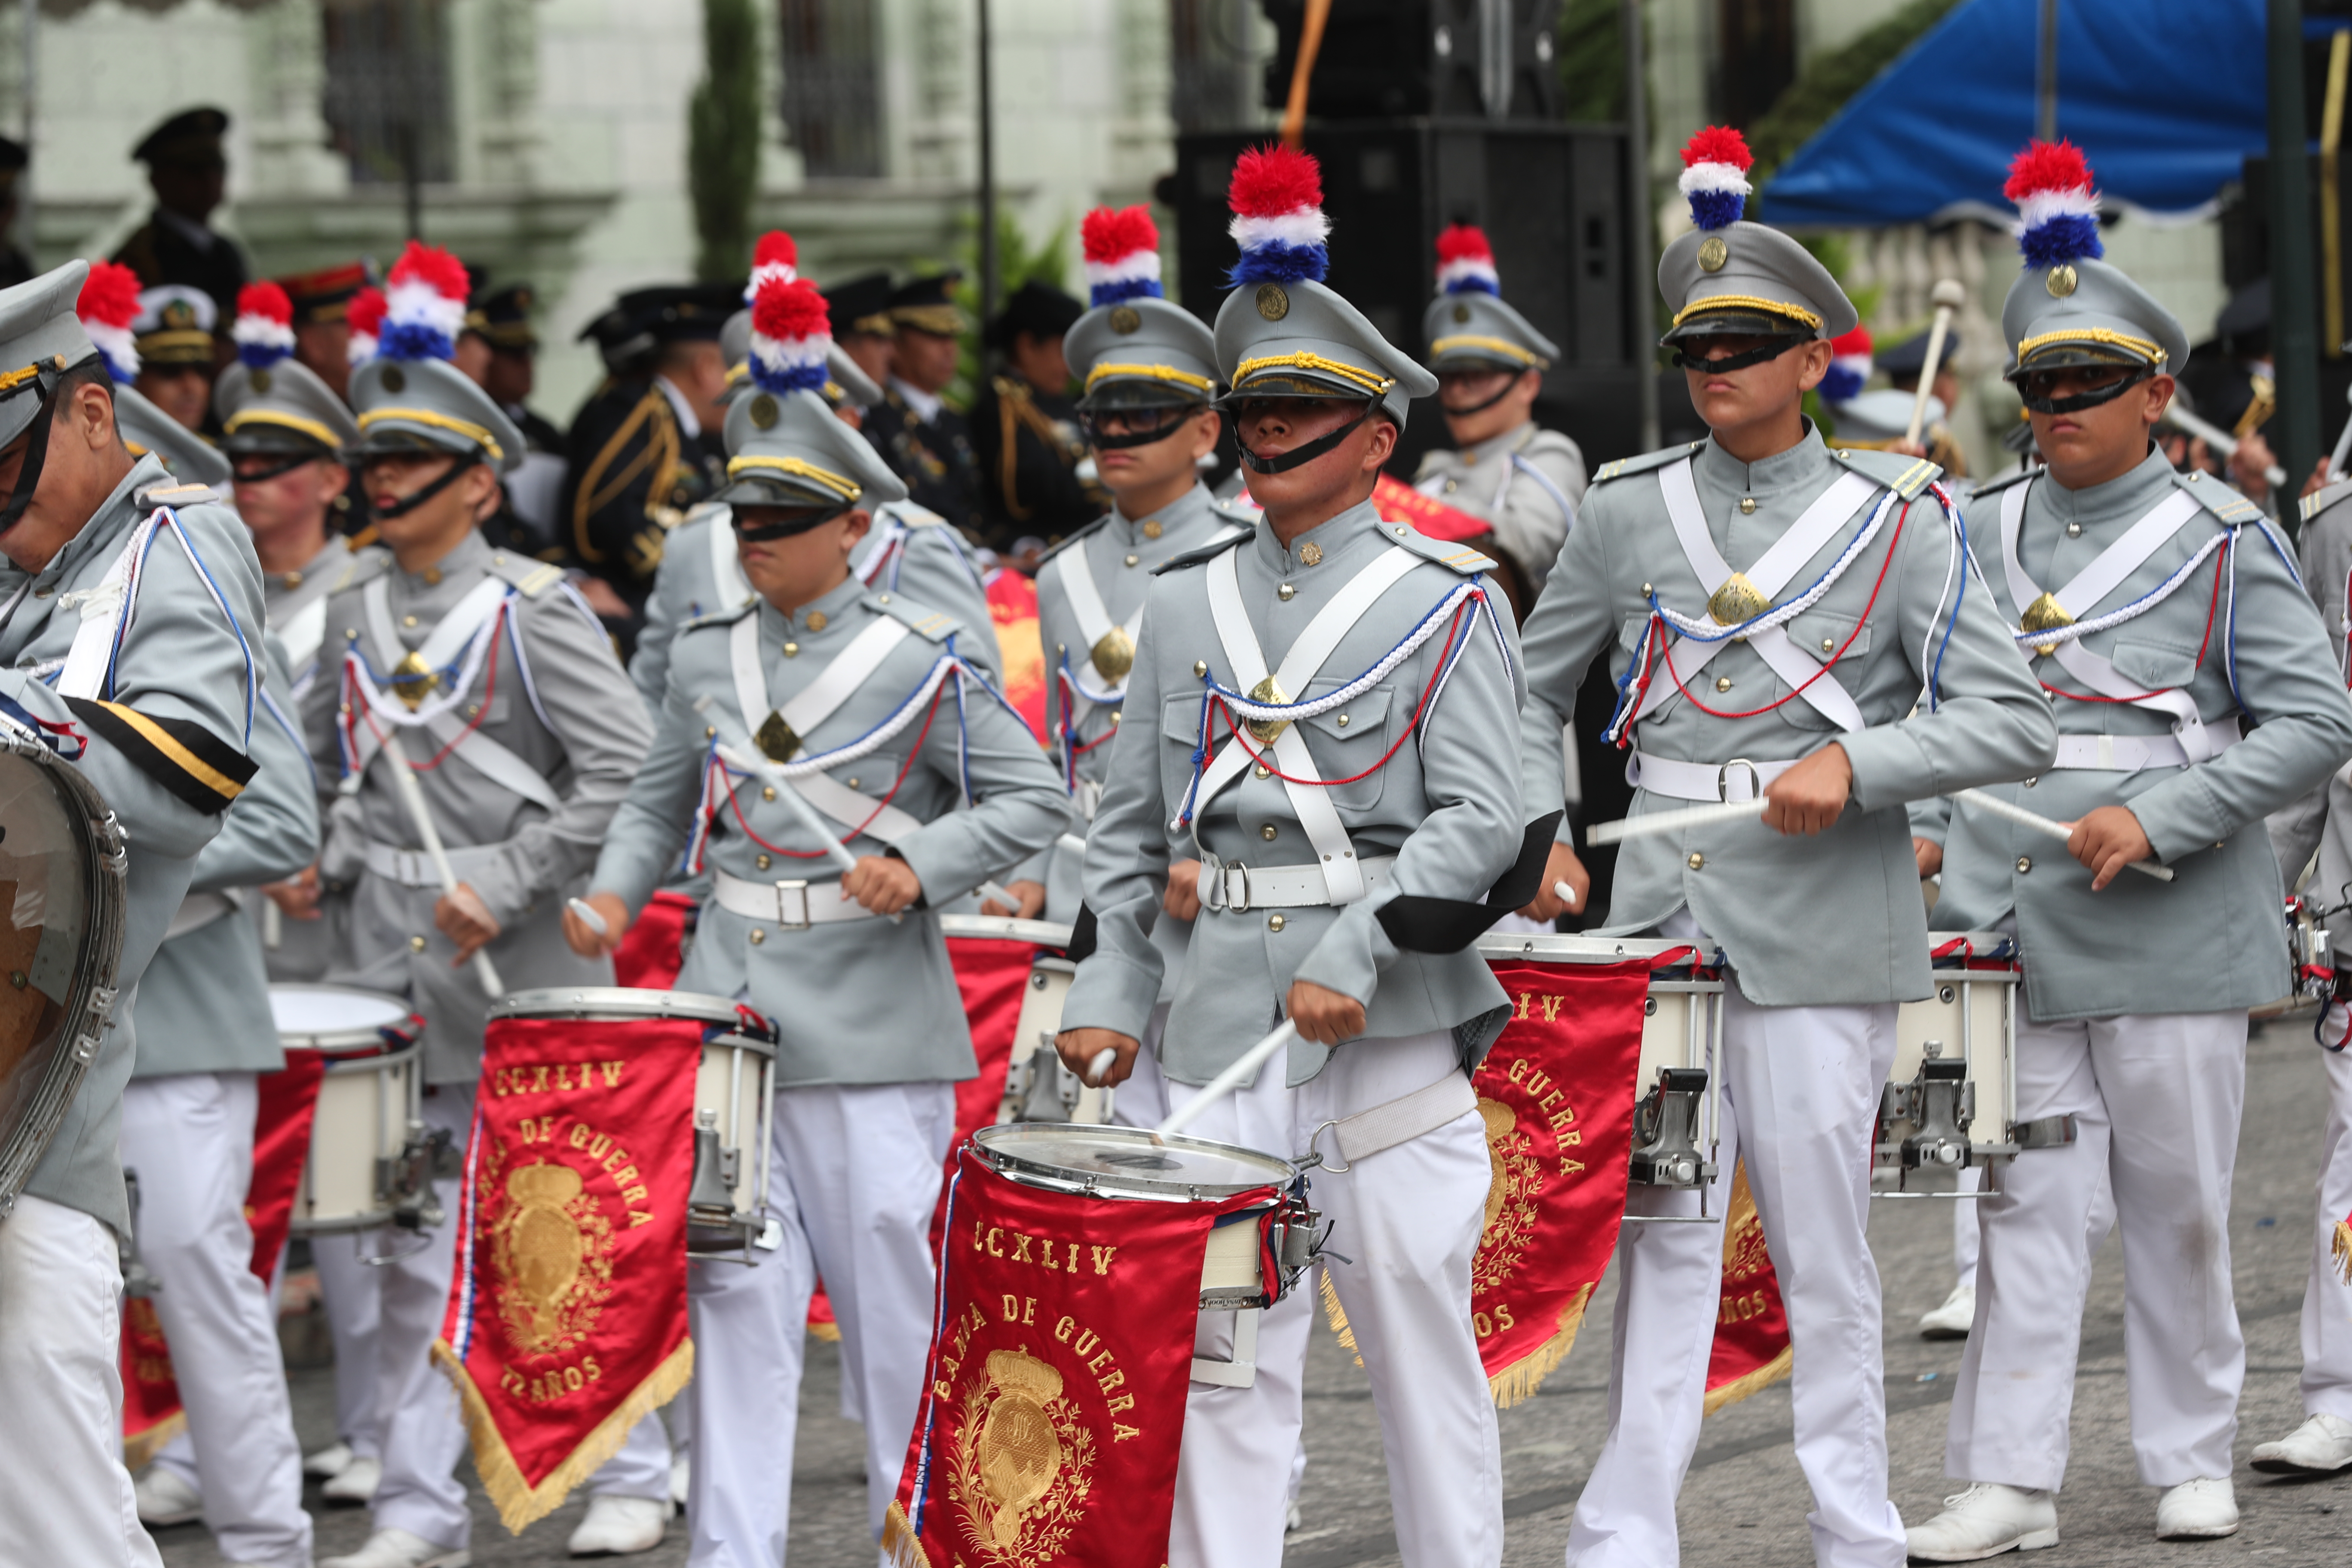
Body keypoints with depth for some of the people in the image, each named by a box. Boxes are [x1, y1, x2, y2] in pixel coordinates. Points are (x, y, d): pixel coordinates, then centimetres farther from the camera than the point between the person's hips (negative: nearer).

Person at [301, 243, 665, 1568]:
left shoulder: (534, 609, -8)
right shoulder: (352, 608, 8)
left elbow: (626, 771, -13)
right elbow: (320, 749, 21)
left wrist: (505, 885, -16)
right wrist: (341, 851, 4)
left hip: (526, 965, -5)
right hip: (398, 962, 5)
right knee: (418, 1245, 3)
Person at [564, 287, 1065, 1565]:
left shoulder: (920, 661, -4)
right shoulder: (706, 656, 11)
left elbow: (1033, 799, -3)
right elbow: (662, 801, 22)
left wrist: (919, 867, -16)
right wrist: (615, 892, 4)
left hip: (872, 1028, -4)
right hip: (727, 1015, 4)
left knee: (890, 1293, 2)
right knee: (735, 1297, 0)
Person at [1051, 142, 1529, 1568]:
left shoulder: (1445, 601, 1)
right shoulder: (1186, 603, 14)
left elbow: (1480, 820, -9)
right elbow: (1131, 824, 16)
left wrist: (1353, 959, -18)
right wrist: (1112, 990, 5)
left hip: (1389, 1028, -3)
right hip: (1221, 1027, 3)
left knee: (1419, 1335, 3)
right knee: (1226, 1355, 0)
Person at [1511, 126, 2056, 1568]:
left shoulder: (1894, 519, 0)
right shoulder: (1631, 510, 8)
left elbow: (2015, 722, -5)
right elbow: (1534, 688, 19)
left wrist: (1855, 766, -18)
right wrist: (1538, 833, 3)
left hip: (1821, 938, -2)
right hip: (1657, 918, 2)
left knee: (1823, 1252, 3)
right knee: (1661, 1242, 1)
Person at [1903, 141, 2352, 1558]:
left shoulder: (2223, 539, -3)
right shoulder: (1984, 533, 9)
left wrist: (2157, 818, -17)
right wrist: (1923, 828, 3)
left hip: (2173, 933, -3)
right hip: (2016, 931, 3)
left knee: (2180, 1202, 7)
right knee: (2027, 1202, 1)